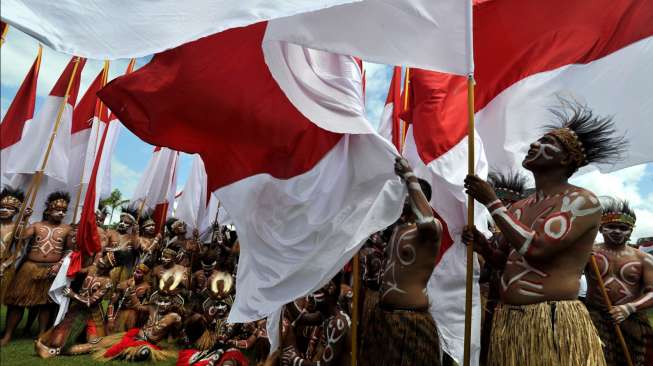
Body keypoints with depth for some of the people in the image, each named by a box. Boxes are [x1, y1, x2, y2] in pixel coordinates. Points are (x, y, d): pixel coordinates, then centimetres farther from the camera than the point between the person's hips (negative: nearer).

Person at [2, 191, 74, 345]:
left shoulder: (67, 229, 5)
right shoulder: (36, 225, 8)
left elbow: (69, 250, 3)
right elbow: (19, 238, -6)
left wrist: (60, 264, -11)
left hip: (51, 269, -1)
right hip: (30, 267, 1)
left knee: (46, 302, 4)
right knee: (18, 300, 4)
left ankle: (42, 335, 13)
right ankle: (7, 335, 16)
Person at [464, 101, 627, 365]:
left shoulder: (583, 201, -9)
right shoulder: (519, 207, 11)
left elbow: (535, 248, -23)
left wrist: (491, 202, -14)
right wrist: (481, 242, -3)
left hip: (554, 322, -6)